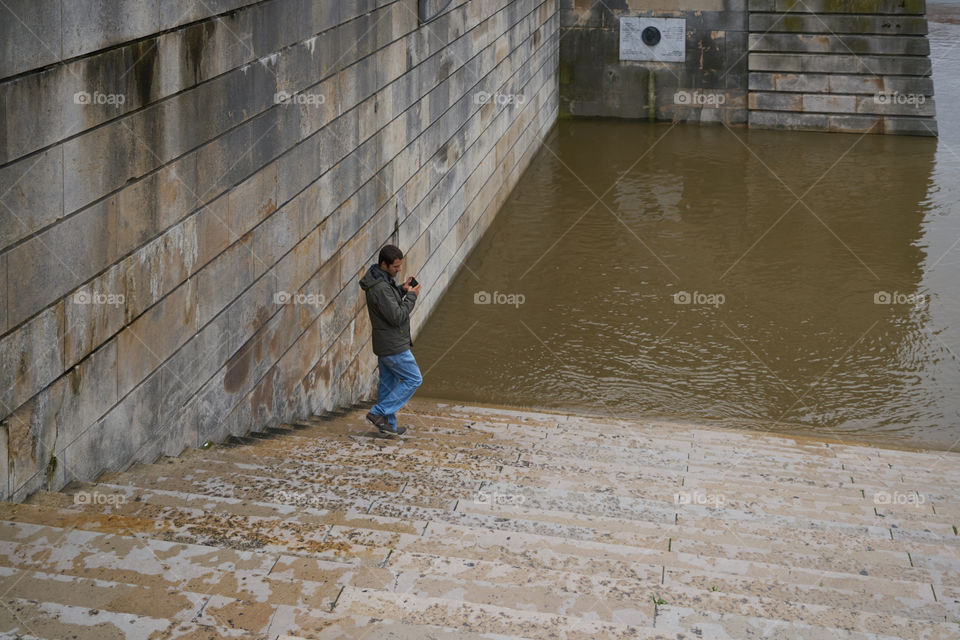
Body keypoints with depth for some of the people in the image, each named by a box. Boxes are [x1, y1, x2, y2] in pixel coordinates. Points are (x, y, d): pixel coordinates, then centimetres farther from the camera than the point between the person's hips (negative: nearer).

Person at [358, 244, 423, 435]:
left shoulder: (379, 278, 5)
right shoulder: (380, 287, -27)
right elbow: (397, 317, -26)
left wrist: (402, 290, 5)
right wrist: (411, 296, -16)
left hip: (384, 343, 10)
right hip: (393, 346, -10)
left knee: (388, 382, 16)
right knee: (413, 379, 1)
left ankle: (388, 425, 24)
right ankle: (379, 412, 1)